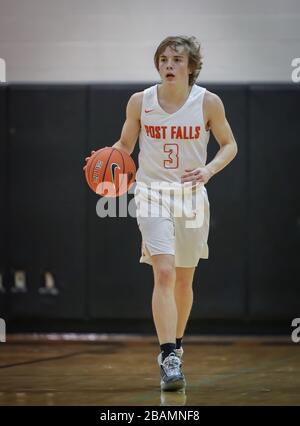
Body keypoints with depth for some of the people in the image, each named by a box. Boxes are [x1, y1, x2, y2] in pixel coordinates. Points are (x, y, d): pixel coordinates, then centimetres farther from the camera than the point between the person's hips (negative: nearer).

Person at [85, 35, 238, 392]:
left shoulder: (208, 102, -5)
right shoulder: (140, 102, -4)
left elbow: (229, 144, 6)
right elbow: (125, 144, 10)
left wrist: (209, 169, -13)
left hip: (191, 196, 2)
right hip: (152, 192, -2)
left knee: (184, 281, 13)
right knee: (164, 273, -18)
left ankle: (175, 346, 35)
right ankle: (169, 360, -22)